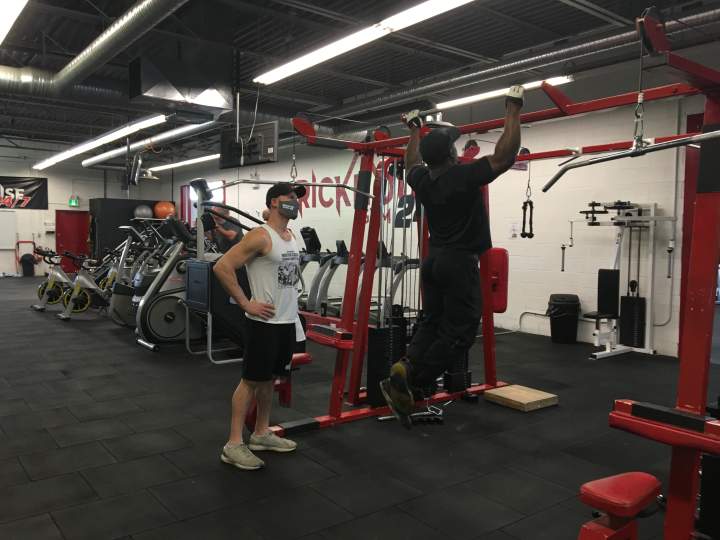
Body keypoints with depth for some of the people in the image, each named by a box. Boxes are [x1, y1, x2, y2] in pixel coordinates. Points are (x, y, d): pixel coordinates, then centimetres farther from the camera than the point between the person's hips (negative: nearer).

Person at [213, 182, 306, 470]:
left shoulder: (291, 236, 12)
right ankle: (234, 444, 6)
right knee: (251, 380, -3)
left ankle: (261, 433, 29)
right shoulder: (260, 236, -16)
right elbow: (222, 266, -22)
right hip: (265, 322, -8)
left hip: (287, 320, 9)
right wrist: (246, 304, -19)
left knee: (269, 378, 17)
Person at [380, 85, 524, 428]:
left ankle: (405, 376, 2)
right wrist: (513, 111, -9)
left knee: (432, 325, 15)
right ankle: (409, 383, -7)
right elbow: (505, 156, -18)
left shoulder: (422, 179, 5)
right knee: (459, 331, -3)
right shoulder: (464, 176, -16)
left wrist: (415, 130, 39)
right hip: (460, 263, -8)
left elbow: (411, 163, 29)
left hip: (434, 260, 8)